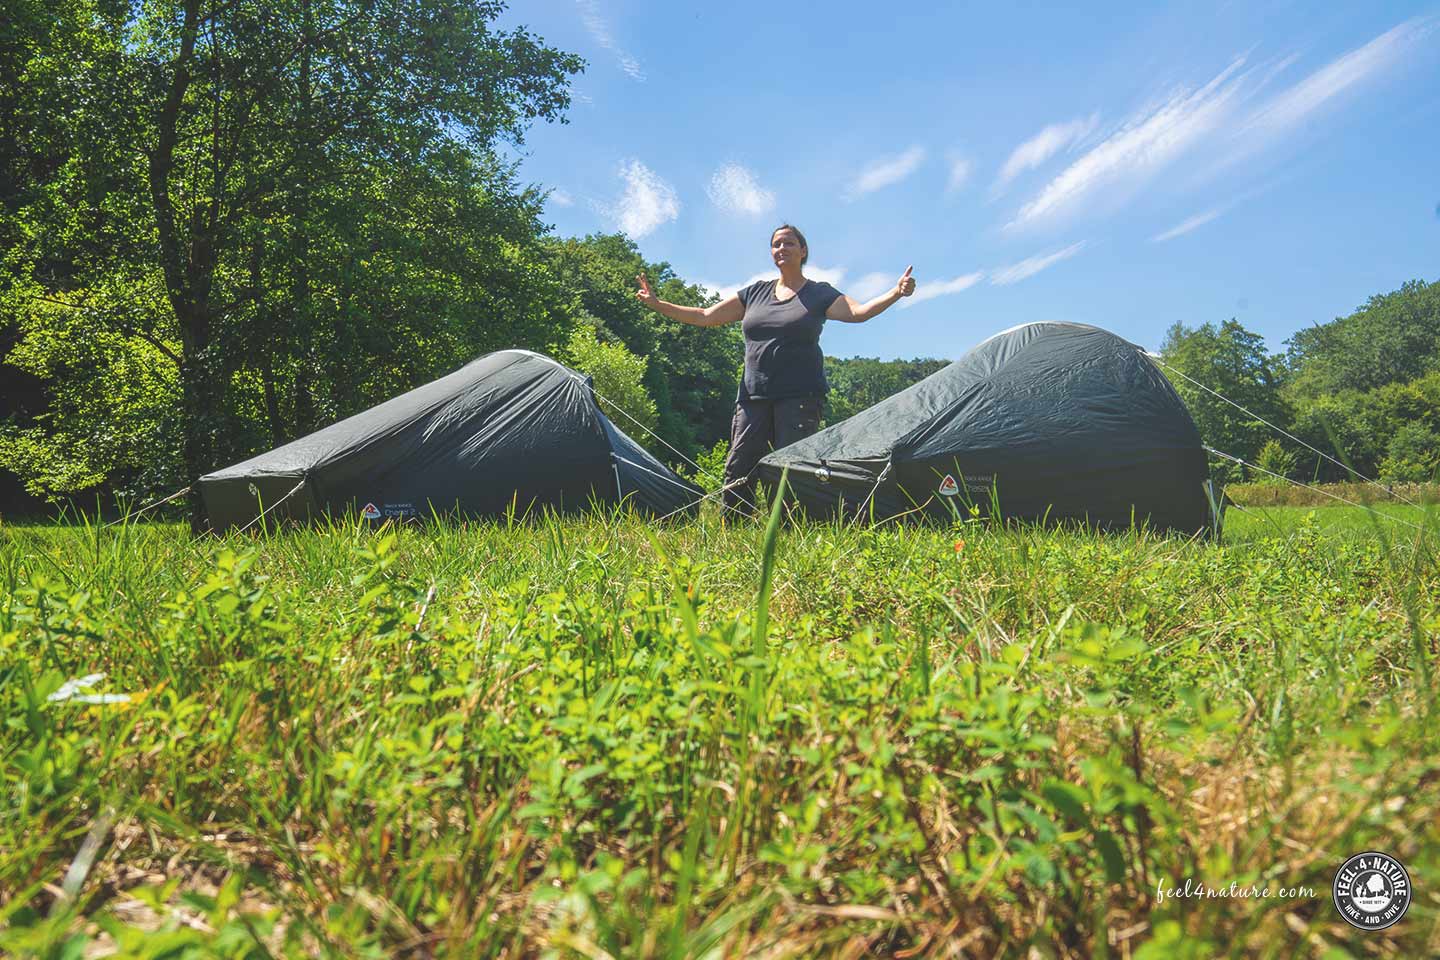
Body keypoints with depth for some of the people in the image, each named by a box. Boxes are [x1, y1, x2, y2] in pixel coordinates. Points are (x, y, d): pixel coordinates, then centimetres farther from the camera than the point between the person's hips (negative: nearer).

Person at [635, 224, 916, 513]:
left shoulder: (819, 293, 7)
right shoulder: (754, 293, 17)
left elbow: (858, 312, -9)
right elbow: (705, 317, 19)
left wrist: (896, 292, -25)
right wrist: (657, 304, 15)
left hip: (799, 396, -4)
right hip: (753, 395, 4)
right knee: (737, 471, -2)